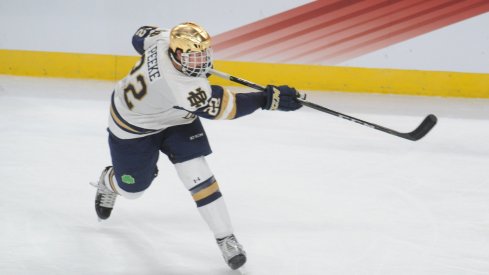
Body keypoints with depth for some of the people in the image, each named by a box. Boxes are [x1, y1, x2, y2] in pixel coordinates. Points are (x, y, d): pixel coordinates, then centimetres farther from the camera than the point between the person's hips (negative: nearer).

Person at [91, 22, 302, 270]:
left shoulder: (163, 39, -27)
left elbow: (141, 36, -4)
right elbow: (225, 105, -39)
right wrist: (269, 98, -44)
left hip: (174, 117, 6)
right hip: (132, 126, -6)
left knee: (196, 173, -10)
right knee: (132, 188, 14)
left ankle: (225, 238, -6)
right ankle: (108, 182, 53)